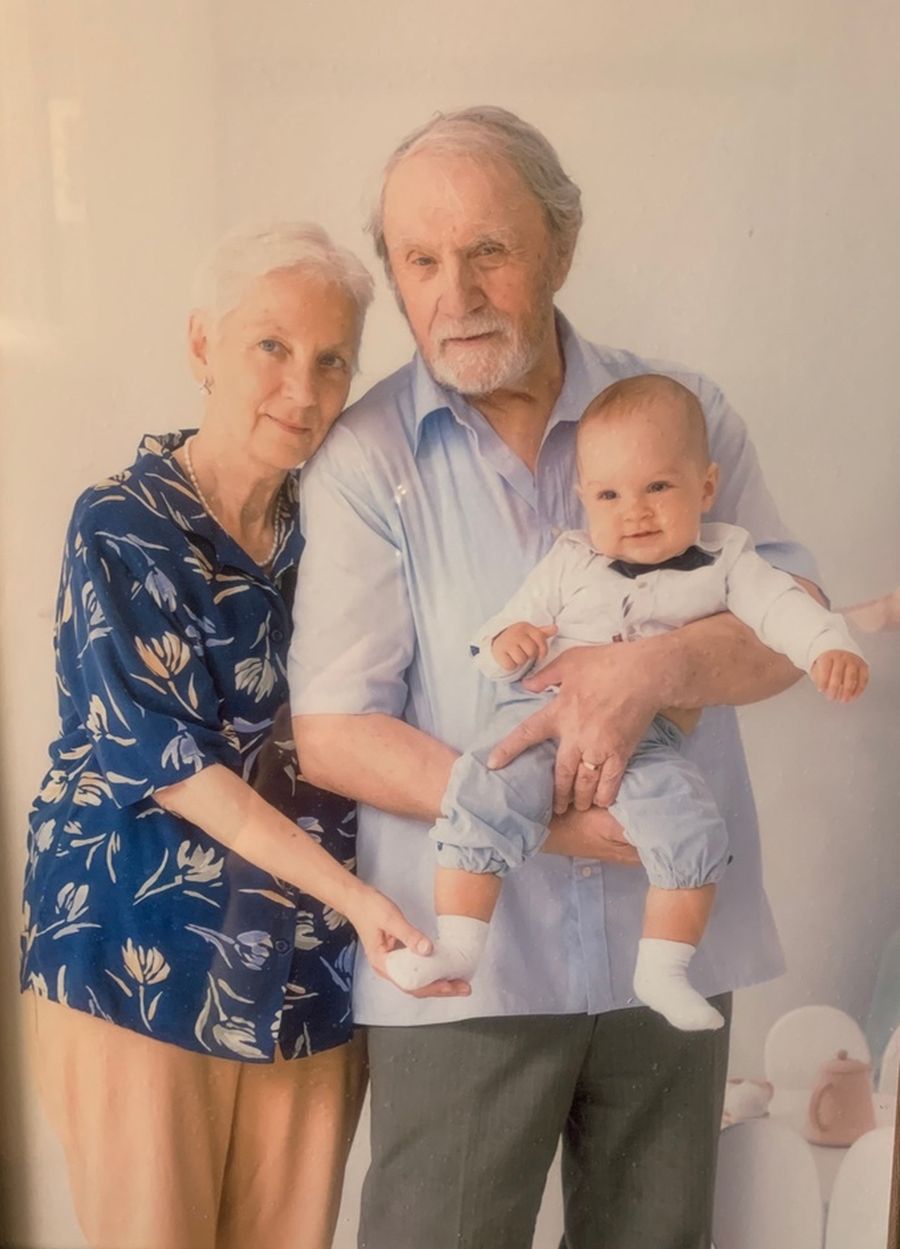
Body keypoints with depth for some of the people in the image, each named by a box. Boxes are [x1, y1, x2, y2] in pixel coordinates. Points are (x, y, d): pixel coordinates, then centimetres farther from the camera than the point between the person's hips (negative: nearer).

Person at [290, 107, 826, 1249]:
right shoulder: (363, 459, -6)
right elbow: (331, 732, -9)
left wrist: (658, 665, -21)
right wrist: (540, 818, -19)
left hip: (673, 938, 3)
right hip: (463, 967, -2)